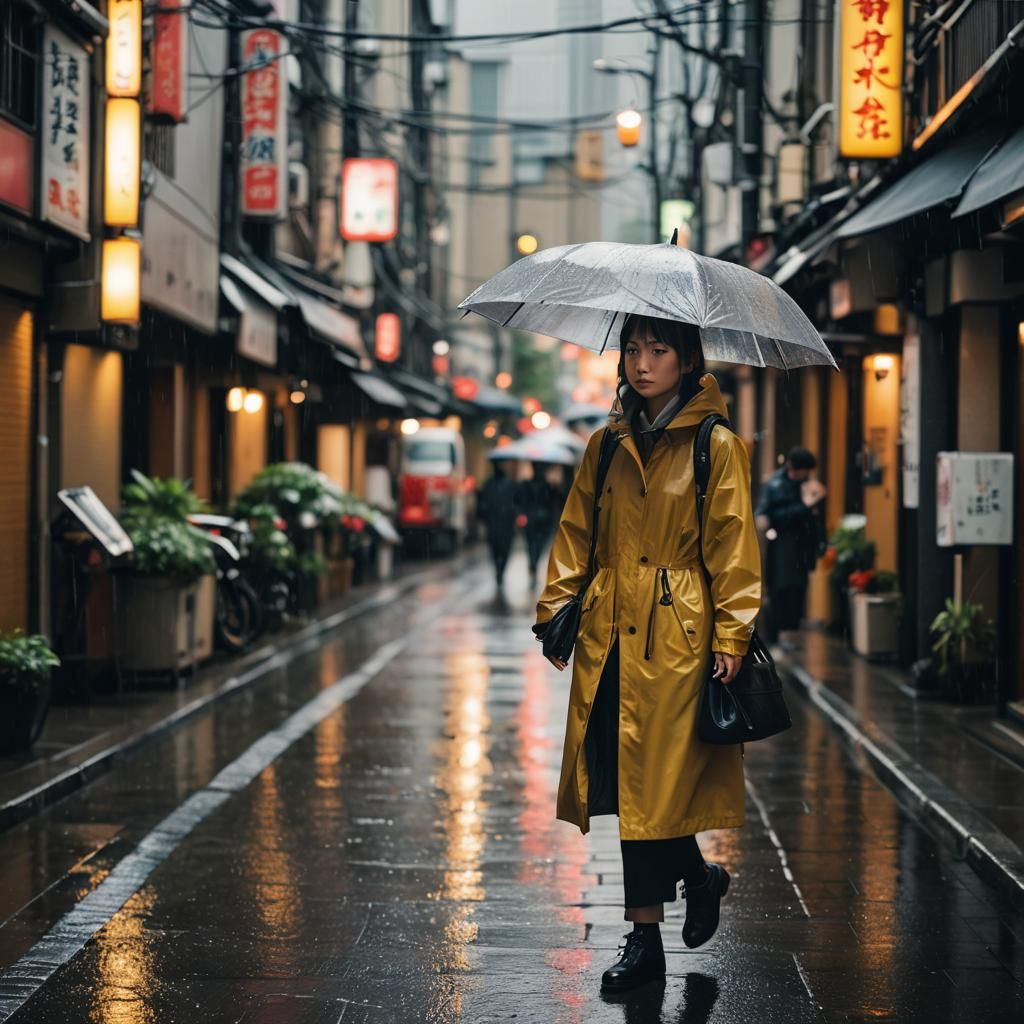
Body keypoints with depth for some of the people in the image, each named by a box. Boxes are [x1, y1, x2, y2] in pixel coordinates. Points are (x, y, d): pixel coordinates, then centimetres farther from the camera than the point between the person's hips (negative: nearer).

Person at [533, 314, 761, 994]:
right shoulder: (608, 445, 13)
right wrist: (555, 607, 8)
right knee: (617, 776, 2)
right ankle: (700, 875, 22)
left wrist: (731, 637, -10)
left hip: (676, 633, -5)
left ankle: (646, 936, 7)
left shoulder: (716, 446, -2)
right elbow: (577, 532, 16)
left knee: (651, 778, -5)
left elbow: (733, 547, -5)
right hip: (608, 628, 5)